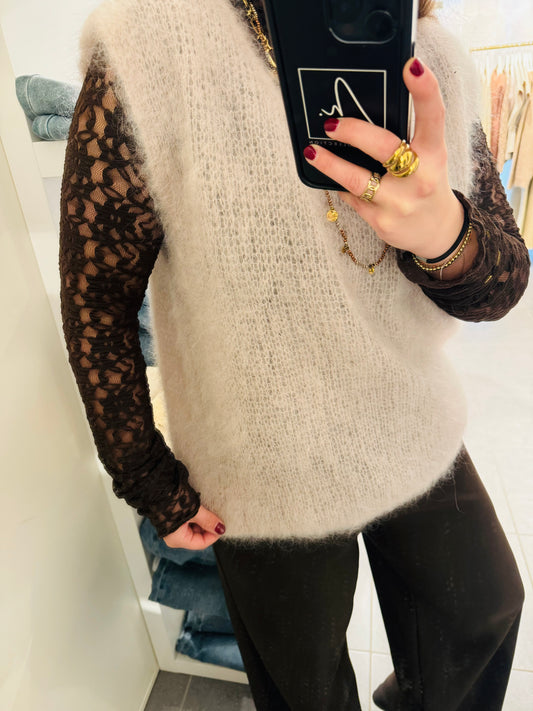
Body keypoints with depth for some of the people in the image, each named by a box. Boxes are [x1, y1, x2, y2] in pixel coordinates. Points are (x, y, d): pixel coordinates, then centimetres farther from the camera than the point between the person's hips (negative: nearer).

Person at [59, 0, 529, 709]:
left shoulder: (432, 70, -5)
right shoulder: (147, 59, -19)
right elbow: (95, 301, -14)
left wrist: (444, 232, -32)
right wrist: (152, 484, -8)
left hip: (413, 431, 5)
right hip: (270, 465, -3)